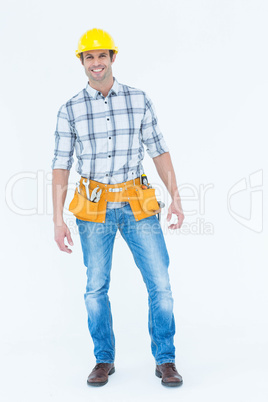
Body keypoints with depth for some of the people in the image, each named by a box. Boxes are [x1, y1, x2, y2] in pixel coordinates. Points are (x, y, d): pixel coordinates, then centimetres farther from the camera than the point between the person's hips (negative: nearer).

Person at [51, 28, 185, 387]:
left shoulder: (139, 100, 3)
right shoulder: (70, 110, 1)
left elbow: (159, 150, 6)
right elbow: (61, 166, 1)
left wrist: (175, 197, -2)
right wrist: (57, 219, -5)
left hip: (137, 205, 0)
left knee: (160, 283, -2)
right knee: (96, 288, 6)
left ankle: (165, 361, 15)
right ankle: (104, 360, 25)